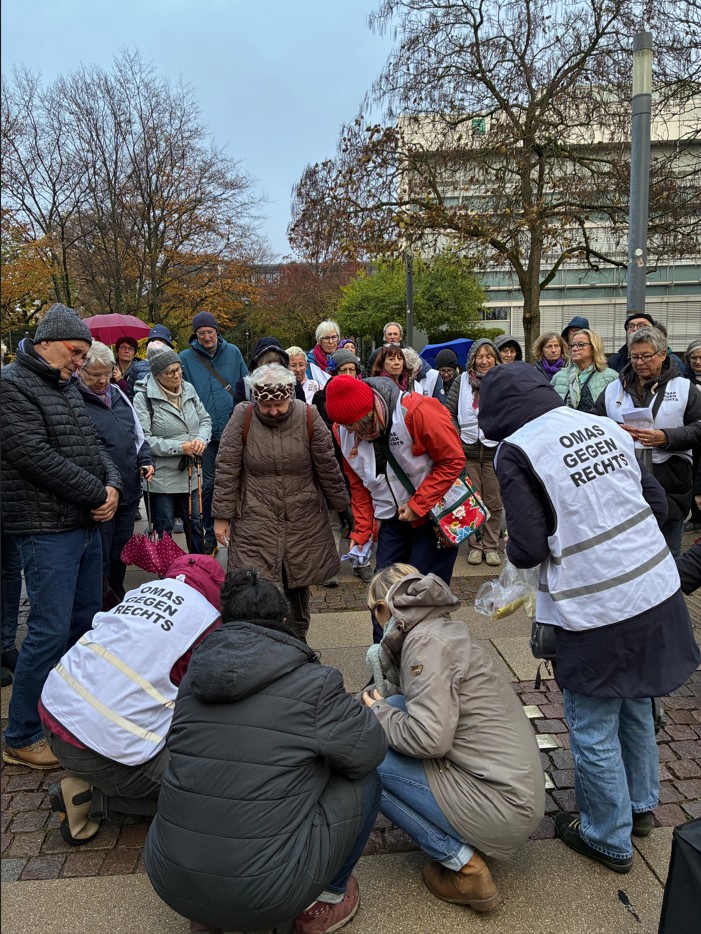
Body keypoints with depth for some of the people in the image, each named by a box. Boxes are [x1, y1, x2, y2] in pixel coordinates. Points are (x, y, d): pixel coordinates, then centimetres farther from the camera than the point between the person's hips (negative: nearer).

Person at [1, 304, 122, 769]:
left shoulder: (68, 387, 16)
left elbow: (94, 445, 17)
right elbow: (37, 457, -20)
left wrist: (113, 485, -3)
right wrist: (97, 494, -15)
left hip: (87, 524, 9)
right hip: (48, 530, -9)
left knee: (86, 622, 16)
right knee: (49, 632, -5)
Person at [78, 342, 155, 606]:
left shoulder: (118, 395, 11)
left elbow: (138, 433, 22)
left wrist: (145, 461, 6)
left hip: (129, 492, 7)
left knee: (121, 556, 20)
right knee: (100, 559, 3)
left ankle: (117, 604, 36)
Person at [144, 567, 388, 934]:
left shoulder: (195, 677, 3)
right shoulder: (312, 684, -12)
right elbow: (370, 751, -3)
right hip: (264, 894, -5)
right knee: (363, 780, 11)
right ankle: (325, 902, 23)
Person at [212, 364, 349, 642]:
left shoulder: (308, 417, -6)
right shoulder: (243, 417, -9)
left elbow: (328, 468, 3)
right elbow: (226, 470, -5)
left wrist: (341, 507, 10)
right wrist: (222, 516, -4)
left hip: (303, 521, 2)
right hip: (255, 520, -1)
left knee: (298, 587, 13)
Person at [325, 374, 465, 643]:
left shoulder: (418, 411, -26)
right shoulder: (343, 431, -8)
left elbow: (454, 461, -18)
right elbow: (358, 485, 5)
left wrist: (417, 505, -19)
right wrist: (362, 531, 1)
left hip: (435, 514, -5)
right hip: (394, 519, 5)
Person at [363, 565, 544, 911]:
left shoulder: (427, 640, -15)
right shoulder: (449, 629, 11)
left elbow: (429, 738, -23)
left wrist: (379, 712, -7)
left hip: (500, 804, -9)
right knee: (397, 706, 8)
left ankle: (464, 867, -1)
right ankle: (463, 847, 13)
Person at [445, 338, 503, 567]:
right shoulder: (463, 380, 3)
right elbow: (449, 411, 6)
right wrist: (457, 436, -2)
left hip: (494, 451, -1)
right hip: (468, 451, 1)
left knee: (493, 502, 7)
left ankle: (491, 546, 18)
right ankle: (475, 545, 18)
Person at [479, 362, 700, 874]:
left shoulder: (517, 451, -15)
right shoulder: (604, 425, 4)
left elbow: (528, 550, -16)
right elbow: (657, 504, 8)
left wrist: (513, 547, 5)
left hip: (596, 611, -7)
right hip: (657, 590, 7)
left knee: (594, 731, 13)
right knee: (635, 706, 27)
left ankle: (609, 839, 32)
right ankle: (641, 805, 47)